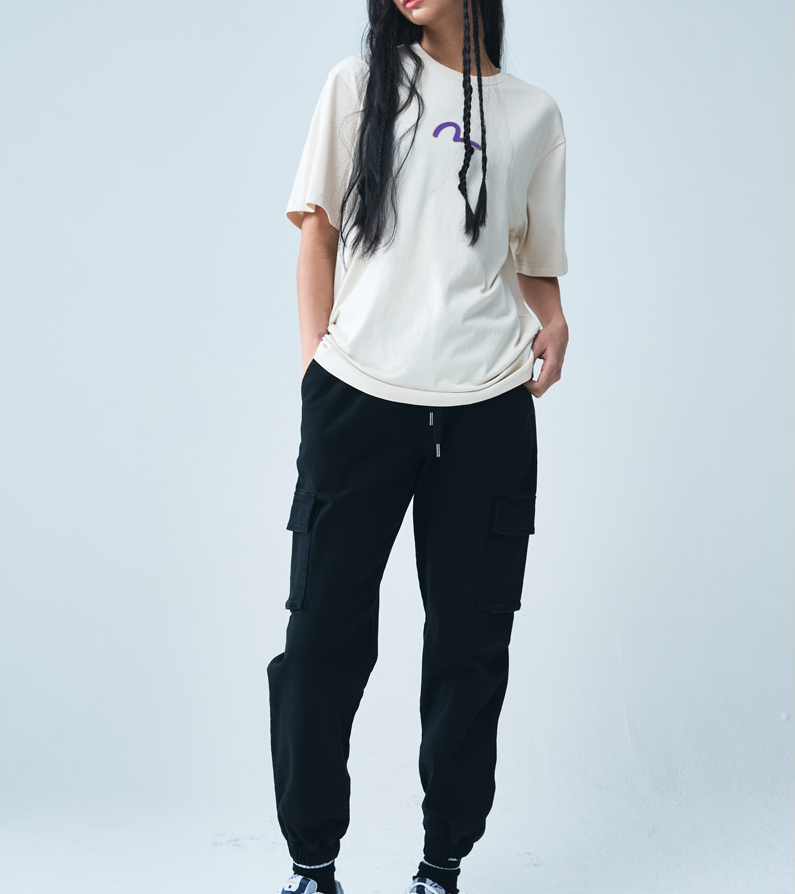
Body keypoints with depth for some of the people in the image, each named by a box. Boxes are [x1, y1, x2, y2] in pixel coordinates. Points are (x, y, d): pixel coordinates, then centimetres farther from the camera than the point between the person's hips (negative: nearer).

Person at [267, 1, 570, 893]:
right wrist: (318, 360, 0)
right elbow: (319, 233, 9)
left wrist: (553, 322, -2)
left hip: (487, 412, 1)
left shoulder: (533, 112, 14)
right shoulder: (358, 84, 12)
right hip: (357, 399, -1)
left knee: (469, 640, 4)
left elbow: (536, 261, 18)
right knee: (325, 630, 0)